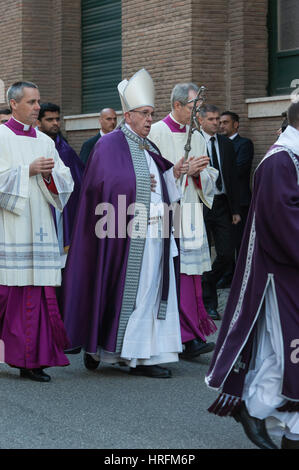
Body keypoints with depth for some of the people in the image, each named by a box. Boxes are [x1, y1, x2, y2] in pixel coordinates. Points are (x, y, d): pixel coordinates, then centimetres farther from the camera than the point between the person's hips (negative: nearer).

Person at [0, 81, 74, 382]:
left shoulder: (45, 141, 17)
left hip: (38, 228, 5)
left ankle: (30, 360, 1)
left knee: (37, 289, 0)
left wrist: (49, 174, -7)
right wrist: (28, 170, -14)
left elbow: (65, 182, 12)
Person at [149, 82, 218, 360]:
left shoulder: (196, 137, 17)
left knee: (191, 273, 5)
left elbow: (209, 179, 18)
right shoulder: (157, 133, -4)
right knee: (176, 274, -12)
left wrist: (198, 172, -3)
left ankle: (189, 335, 10)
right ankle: (188, 337, -15)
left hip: (190, 214, 7)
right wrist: (184, 170, -14)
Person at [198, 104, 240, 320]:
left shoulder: (226, 144, 10)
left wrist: (236, 210, 7)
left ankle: (207, 284, 27)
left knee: (227, 254, 1)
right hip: (200, 204, -4)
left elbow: (233, 178, 11)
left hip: (222, 204, 4)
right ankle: (209, 303, 11)